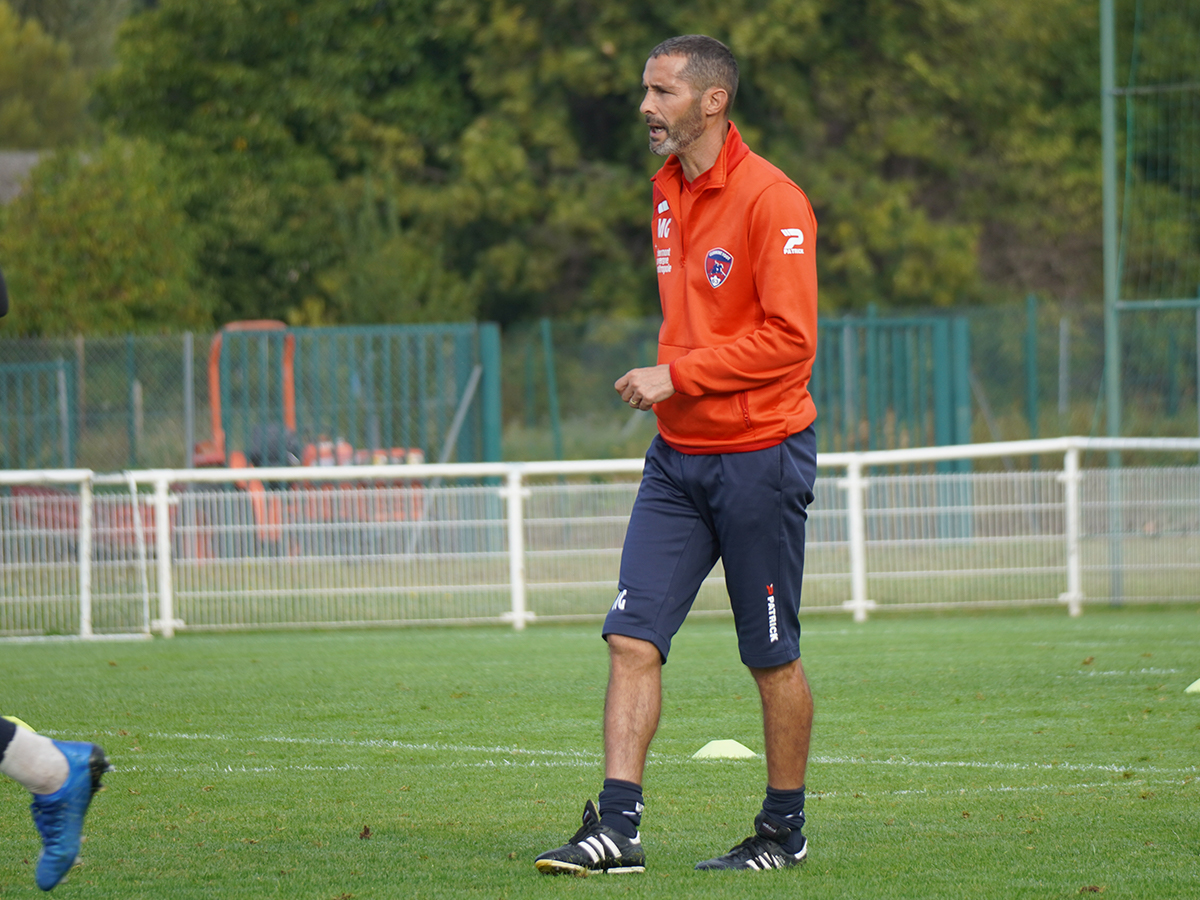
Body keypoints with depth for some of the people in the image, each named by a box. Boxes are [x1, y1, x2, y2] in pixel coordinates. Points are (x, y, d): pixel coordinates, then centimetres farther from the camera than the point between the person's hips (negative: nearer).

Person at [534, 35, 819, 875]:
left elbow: (789, 338, -18)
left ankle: (785, 831, 18)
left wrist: (678, 374, -18)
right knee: (633, 639, -4)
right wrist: (669, 382, 11)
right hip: (678, 454, 7)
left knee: (773, 658, 4)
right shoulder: (670, 190, 12)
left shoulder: (771, 200, -14)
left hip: (759, 454, -7)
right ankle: (618, 825, -6)